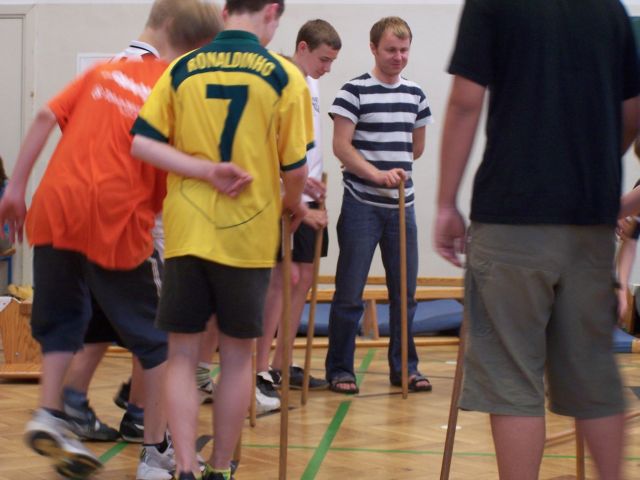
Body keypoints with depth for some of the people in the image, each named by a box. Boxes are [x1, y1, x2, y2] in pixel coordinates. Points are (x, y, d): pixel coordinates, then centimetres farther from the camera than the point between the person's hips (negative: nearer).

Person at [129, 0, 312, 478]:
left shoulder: (182, 70, 3)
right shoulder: (284, 75, -4)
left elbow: (142, 143, -7)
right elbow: (295, 168, -4)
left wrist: (206, 170, -7)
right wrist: (294, 204, 16)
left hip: (186, 232, 2)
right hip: (248, 235, -1)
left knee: (183, 354, 7)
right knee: (237, 354, 11)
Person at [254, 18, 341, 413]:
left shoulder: (311, 86, 16)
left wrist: (316, 180, 16)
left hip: (310, 196, 10)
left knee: (304, 277, 10)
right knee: (283, 277, -13)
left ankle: (281, 365, 17)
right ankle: (260, 372, -12)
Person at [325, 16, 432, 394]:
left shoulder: (415, 95, 10)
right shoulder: (355, 91, -6)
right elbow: (341, 146, -12)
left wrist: (395, 168, 10)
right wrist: (377, 174, -22)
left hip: (402, 206, 5)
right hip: (362, 205, -5)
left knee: (405, 291, 9)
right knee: (350, 293, 0)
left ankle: (404, 366, 19)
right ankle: (340, 369, 8)